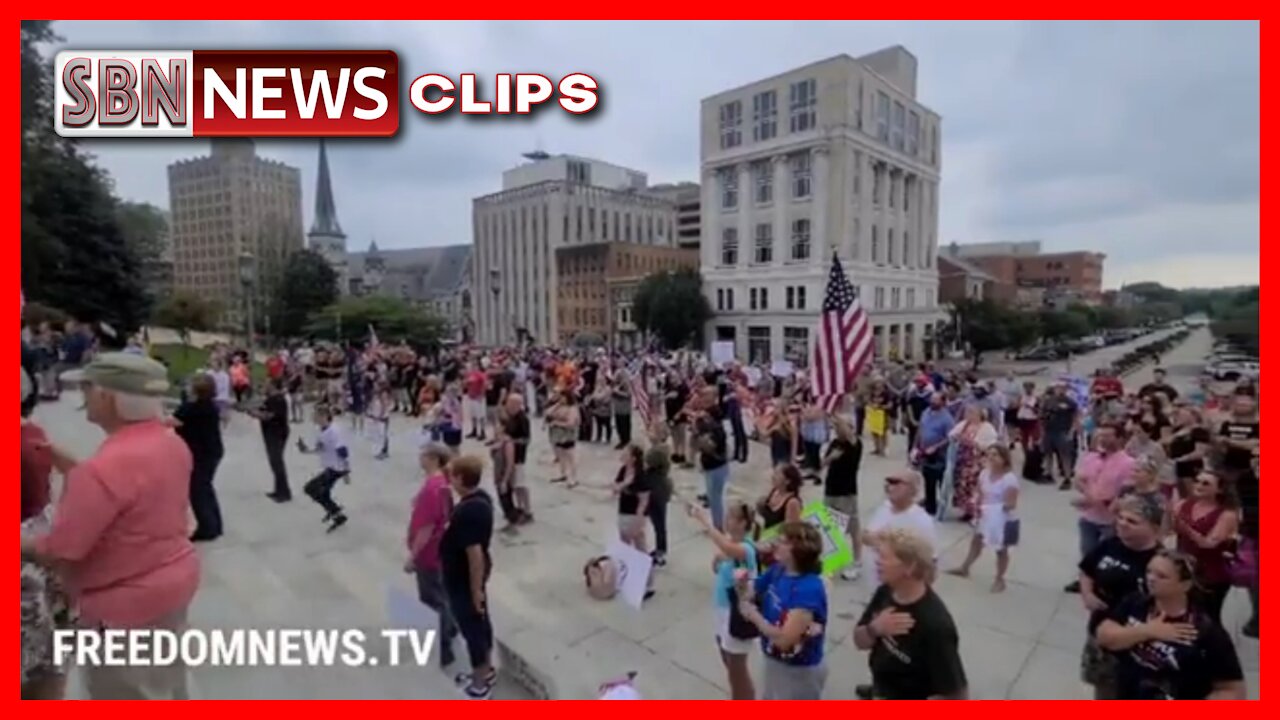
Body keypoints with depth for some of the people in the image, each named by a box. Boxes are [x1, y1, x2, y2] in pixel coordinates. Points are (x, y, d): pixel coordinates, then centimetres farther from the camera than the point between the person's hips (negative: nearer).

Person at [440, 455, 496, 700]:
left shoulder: (468, 512, -33)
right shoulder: (480, 497, -3)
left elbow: (475, 554, -29)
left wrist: (476, 590, -20)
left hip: (463, 580, -9)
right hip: (468, 576, 9)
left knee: (471, 628, 8)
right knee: (480, 622, 22)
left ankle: (479, 686, 26)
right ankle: (486, 671, 41)